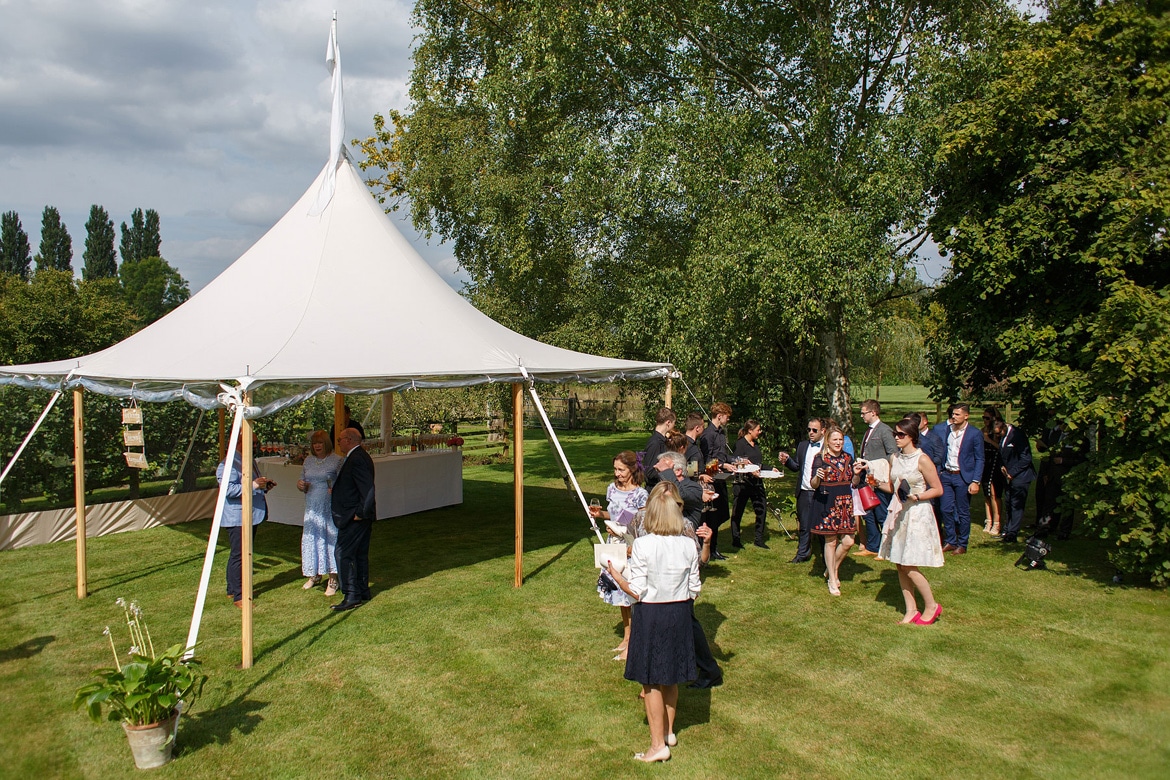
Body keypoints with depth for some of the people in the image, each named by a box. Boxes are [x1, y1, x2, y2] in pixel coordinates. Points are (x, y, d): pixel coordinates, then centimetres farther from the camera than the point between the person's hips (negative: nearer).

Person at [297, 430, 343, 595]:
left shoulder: (337, 460, -5)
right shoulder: (308, 460, 11)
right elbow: (302, 481, 18)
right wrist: (300, 485, -5)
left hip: (331, 508, -5)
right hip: (312, 508, 5)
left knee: (330, 539, -2)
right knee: (311, 539, 10)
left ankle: (333, 580, 8)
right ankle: (314, 575, 29)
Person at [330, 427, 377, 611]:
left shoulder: (356, 459, -19)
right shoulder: (360, 456, 14)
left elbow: (368, 489, -26)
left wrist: (360, 513, -20)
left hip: (354, 517, -11)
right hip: (361, 515, 11)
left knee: (344, 553, -7)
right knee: (360, 554, 16)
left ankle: (352, 596, -5)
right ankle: (363, 592, 24)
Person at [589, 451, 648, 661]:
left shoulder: (640, 494, -16)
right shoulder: (612, 488, 4)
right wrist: (600, 514, -2)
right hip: (614, 545, 7)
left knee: (631, 595, -2)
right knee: (620, 594, 16)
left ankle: (632, 644, 10)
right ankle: (626, 637, 30)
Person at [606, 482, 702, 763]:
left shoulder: (643, 545, -19)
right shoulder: (688, 545, -7)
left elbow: (637, 591, -17)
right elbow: (694, 589, 1)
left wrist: (615, 574, -2)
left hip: (651, 615, -5)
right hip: (680, 614, 5)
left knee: (651, 682, 8)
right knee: (671, 678, 21)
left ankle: (658, 744, 14)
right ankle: (668, 731, 38)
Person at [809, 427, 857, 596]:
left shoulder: (847, 458, 9)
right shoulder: (820, 458, -6)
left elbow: (854, 484, 13)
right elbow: (813, 485, -8)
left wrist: (857, 474, -7)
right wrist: (818, 476, -28)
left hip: (845, 503, 5)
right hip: (827, 503, -5)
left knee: (848, 541, 1)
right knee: (830, 541, 0)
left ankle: (833, 568, 27)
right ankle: (832, 580, 12)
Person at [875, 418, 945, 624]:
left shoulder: (922, 459, -12)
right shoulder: (894, 459, 8)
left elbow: (938, 490, -8)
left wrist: (917, 496, -21)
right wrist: (877, 483, -1)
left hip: (917, 514, -7)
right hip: (898, 513, 7)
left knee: (909, 566, -6)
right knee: (900, 564, 8)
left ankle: (931, 606, 14)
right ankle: (911, 610, 18)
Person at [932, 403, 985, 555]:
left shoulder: (975, 434, -7)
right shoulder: (945, 429, 4)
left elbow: (979, 459, -6)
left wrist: (975, 481, -11)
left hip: (963, 476, -4)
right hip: (946, 475, 4)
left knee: (963, 512, 5)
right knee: (946, 509, 6)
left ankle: (962, 545, 17)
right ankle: (950, 541, 20)